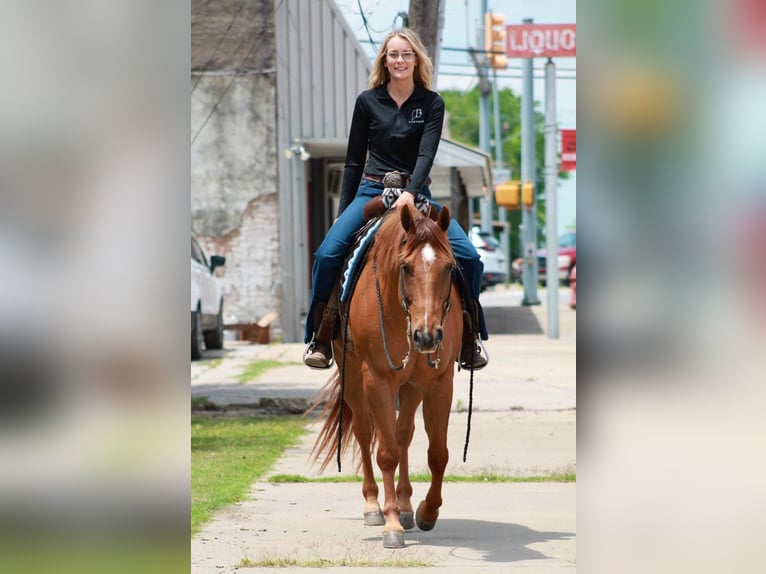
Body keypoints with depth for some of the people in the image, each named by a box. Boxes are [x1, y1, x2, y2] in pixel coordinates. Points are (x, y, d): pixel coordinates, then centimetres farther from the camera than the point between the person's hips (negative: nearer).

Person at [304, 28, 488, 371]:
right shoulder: (368, 102, 4)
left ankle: (469, 341, -2)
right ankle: (320, 340, -10)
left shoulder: (432, 104, 2)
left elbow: (426, 153, -11)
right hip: (372, 192, 0)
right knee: (327, 254, -23)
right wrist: (343, 211, 8)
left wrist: (410, 193, -28)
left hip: (416, 195, 0)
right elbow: (354, 160, 9)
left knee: (468, 257, -17)